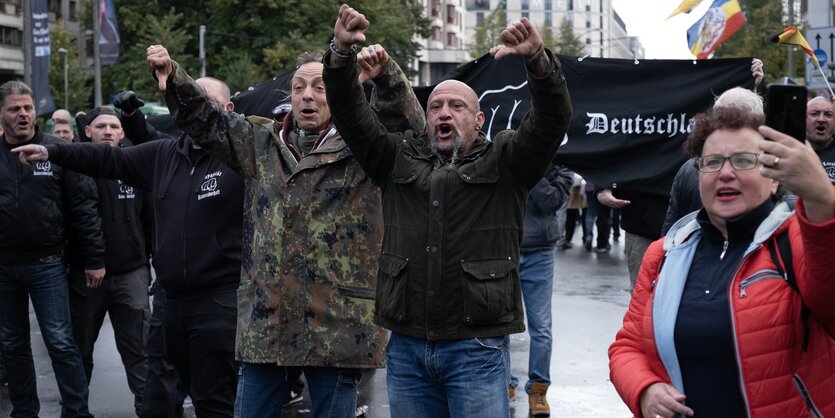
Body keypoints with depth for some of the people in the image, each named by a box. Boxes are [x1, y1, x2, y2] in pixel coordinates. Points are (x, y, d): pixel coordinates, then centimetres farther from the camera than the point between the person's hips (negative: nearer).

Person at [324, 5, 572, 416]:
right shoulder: (399, 159, 14)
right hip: (406, 346, 3)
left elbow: (553, 118, -8)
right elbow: (350, 115, 6)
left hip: (476, 347, -3)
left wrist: (537, 58, -26)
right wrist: (341, 53, -10)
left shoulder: (504, 162, 6)